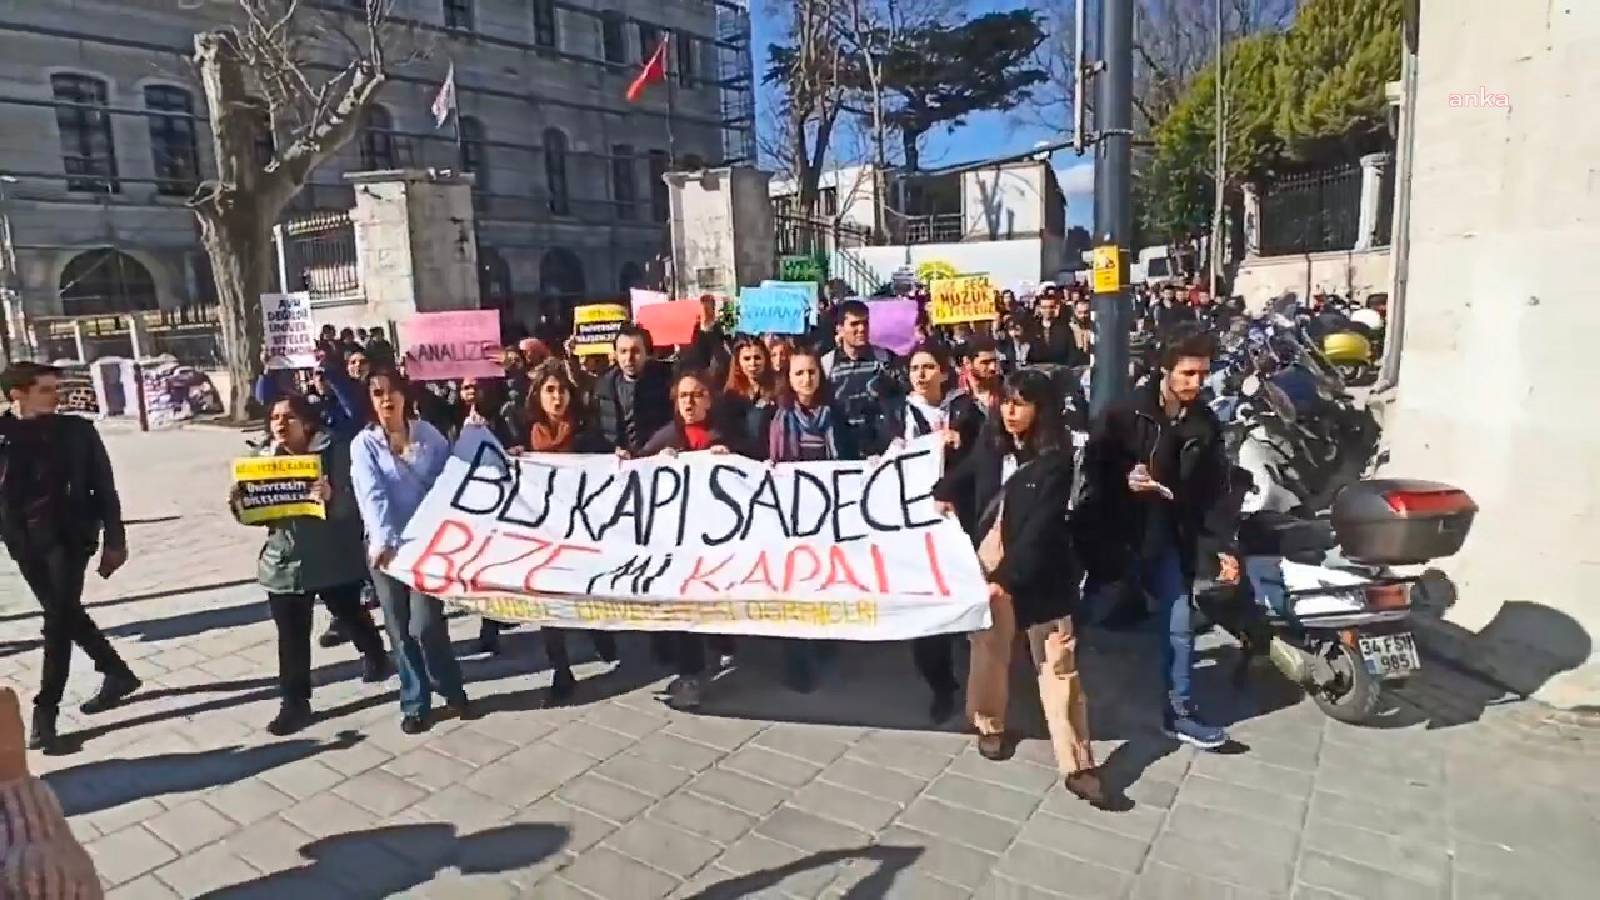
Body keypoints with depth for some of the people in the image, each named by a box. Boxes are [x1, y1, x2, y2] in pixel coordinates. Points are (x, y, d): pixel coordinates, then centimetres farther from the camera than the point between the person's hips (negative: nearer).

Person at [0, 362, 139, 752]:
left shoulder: (76, 430, -3)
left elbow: (104, 487, -1)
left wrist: (114, 540, -2)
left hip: (68, 536, -3)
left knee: (59, 619, -5)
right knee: (64, 615, 14)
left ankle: (46, 708, 5)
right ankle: (118, 674, 31)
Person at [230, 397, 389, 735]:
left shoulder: (335, 451, -12)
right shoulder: (267, 458, 4)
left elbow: (352, 503, -18)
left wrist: (331, 497, -39)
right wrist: (241, 505, -11)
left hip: (333, 558, -3)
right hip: (284, 560, 3)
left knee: (351, 616, 18)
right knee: (291, 637, 3)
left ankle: (374, 654, 47)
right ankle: (294, 704, 14)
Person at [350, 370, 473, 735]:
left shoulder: (427, 433, 2)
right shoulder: (364, 444, -4)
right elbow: (372, 496, -16)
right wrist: (384, 541, -28)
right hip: (386, 544, 0)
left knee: (425, 625, -7)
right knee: (399, 629, 7)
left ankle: (452, 689, 16)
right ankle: (414, 703, 23)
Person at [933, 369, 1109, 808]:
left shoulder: (1056, 460, -14)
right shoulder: (990, 446, 0)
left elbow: (1041, 525, -20)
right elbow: (963, 477, 22)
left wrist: (1007, 576, -25)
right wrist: (945, 496, 4)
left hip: (1038, 572, -4)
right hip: (987, 562, 5)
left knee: (1058, 663, -2)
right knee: (989, 647, 17)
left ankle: (1077, 764, 4)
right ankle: (989, 724, 39)